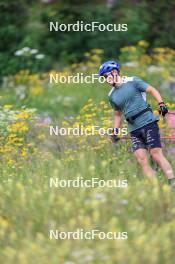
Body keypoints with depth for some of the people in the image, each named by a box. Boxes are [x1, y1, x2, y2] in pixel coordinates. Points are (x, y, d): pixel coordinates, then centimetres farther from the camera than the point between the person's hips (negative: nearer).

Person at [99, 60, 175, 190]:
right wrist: (116, 130, 15)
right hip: (134, 130, 5)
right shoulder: (112, 96, 16)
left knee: (156, 154, -14)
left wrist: (161, 104, -14)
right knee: (141, 158, -9)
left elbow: (152, 90, -1)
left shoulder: (133, 81, -1)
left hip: (148, 122, -5)